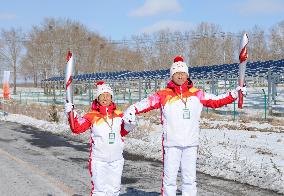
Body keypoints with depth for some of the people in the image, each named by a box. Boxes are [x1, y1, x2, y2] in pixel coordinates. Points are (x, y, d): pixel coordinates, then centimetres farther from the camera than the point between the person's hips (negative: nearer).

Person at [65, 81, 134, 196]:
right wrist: (71, 114, -28)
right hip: (98, 160, -3)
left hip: (116, 160, 4)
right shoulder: (92, 116, -7)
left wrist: (129, 125, -2)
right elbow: (77, 128, -16)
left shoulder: (118, 115, 3)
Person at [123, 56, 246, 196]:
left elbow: (217, 101, 9)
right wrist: (131, 110, -30)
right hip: (171, 144, -2)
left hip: (191, 144, 3)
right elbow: (147, 103, -13)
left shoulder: (196, 94, 6)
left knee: (190, 178, 13)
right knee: (169, 178, 3)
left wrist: (234, 94, 0)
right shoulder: (164, 95, -3)